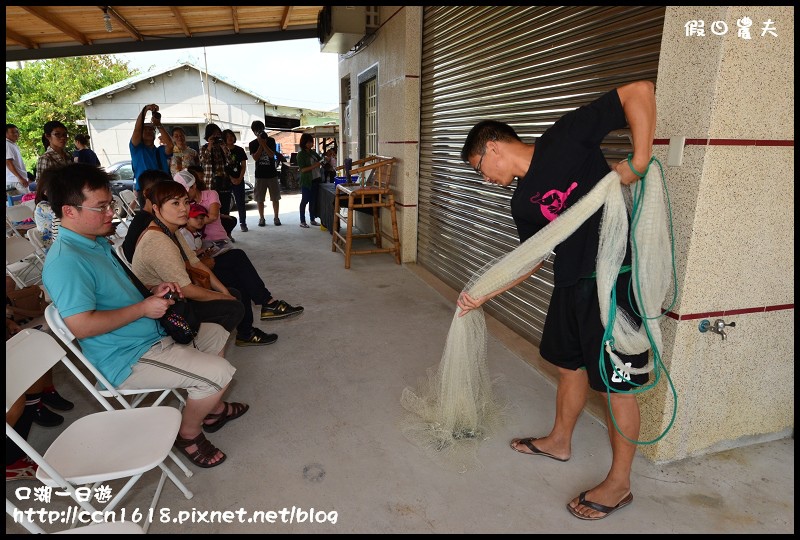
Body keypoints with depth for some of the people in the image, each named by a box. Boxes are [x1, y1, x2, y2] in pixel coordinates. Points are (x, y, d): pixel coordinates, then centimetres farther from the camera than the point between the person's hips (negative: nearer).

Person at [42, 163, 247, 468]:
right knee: (219, 373, -21)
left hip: (151, 336, 11)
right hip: (127, 360, -11)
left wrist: (153, 292, 3)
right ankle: (189, 434, 7)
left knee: (215, 334, 23)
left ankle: (213, 409, 33)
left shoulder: (98, 242, 10)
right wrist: (143, 308, -23)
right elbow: (81, 326, -31)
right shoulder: (66, 260, -24)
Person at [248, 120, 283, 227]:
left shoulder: (271, 140, 3)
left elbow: (272, 154, -10)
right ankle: (261, 218, 13)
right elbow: (255, 157, -10)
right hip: (260, 175, 0)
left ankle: (276, 217, 12)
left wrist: (264, 144, -18)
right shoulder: (253, 144, 3)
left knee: (275, 198, 2)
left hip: (272, 174, 0)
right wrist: (260, 145, -13)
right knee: (259, 198, 3)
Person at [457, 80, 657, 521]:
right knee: (569, 365, 21)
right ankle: (559, 441, 45)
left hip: (617, 278, -8)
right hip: (572, 283, 8)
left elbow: (639, 92, -10)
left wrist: (639, 160, -19)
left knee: (616, 382, 4)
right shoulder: (522, 201, 11)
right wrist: (483, 295, 13)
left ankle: (619, 483, 23)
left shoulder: (563, 139, -10)